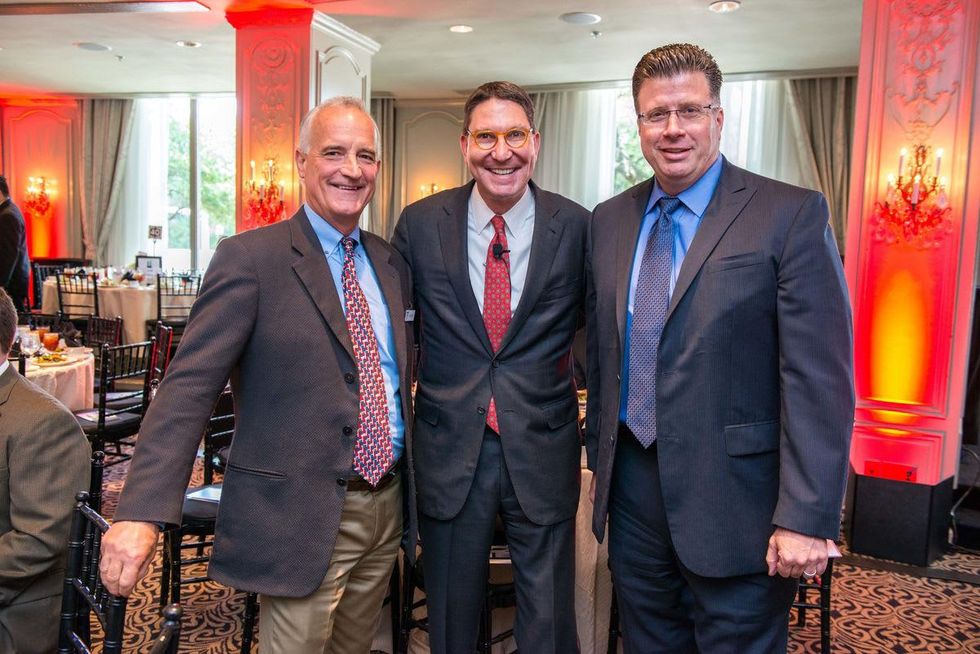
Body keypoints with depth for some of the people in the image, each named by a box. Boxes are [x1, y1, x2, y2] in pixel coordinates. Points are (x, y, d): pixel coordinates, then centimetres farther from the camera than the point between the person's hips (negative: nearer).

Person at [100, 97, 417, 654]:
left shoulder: (391, 264, 8)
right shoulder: (250, 259, -11)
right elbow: (189, 387, -17)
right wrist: (142, 512, -26)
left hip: (387, 505, 7)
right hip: (301, 519, -6)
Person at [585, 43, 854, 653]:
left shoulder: (792, 215, -10)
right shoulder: (609, 220, 7)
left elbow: (820, 379, -14)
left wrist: (806, 518, -17)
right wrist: (600, 456, 14)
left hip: (734, 497, -5)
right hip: (632, 486, 5)